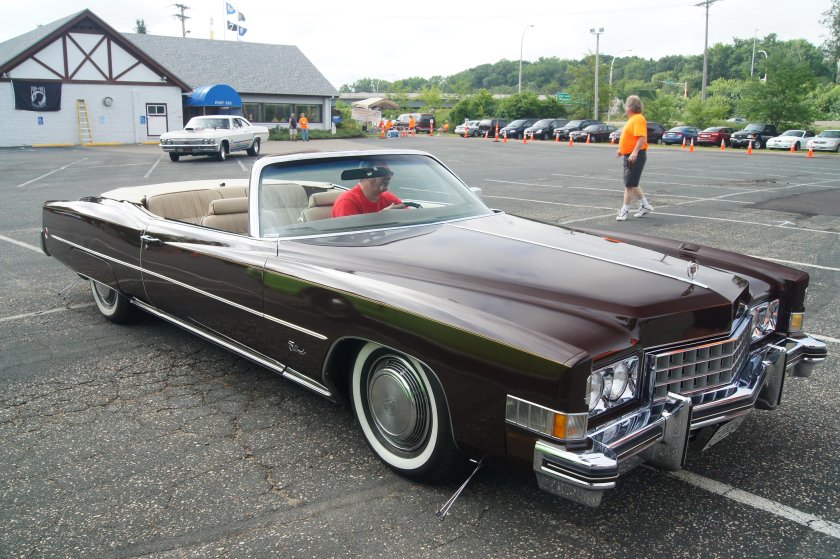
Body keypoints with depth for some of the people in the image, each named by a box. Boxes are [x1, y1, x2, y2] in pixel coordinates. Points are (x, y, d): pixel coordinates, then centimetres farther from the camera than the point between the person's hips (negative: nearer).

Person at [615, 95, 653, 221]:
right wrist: (621, 150, 25)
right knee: (632, 184, 16)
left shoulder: (638, 119, -15)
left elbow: (642, 138, -26)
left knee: (630, 184, -6)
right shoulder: (632, 119, 16)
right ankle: (645, 206, 25)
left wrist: (635, 152, -33)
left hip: (635, 157, -11)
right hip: (629, 156, 11)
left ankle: (625, 211, -1)